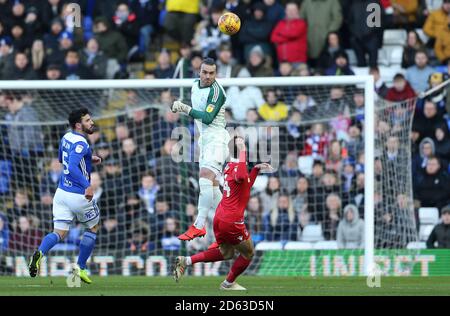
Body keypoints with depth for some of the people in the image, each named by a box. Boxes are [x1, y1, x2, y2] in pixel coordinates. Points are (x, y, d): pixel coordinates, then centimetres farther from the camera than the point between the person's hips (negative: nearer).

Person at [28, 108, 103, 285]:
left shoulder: (66, 138, 8)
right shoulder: (80, 143, -19)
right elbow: (72, 167, -33)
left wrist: (89, 159, 25)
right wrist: (87, 186, -40)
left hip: (61, 192, 7)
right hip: (78, 196, -7)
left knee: (59, 233, 4)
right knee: (93, 228, 17)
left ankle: (40, 253, -25)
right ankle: (80, 268, 20)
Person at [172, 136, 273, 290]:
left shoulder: (229, 166, 11)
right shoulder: (238, 167, -18)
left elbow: (246, 185, 26)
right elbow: (241, 177, -45)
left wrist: (257, 169, 19)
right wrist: (242, 151, -38)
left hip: (219, 218, 9)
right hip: (232, 221, -9)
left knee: (226, 253, 24)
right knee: (248, 253, 14)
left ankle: (186, 261, 14)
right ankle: (229, 283, 28)